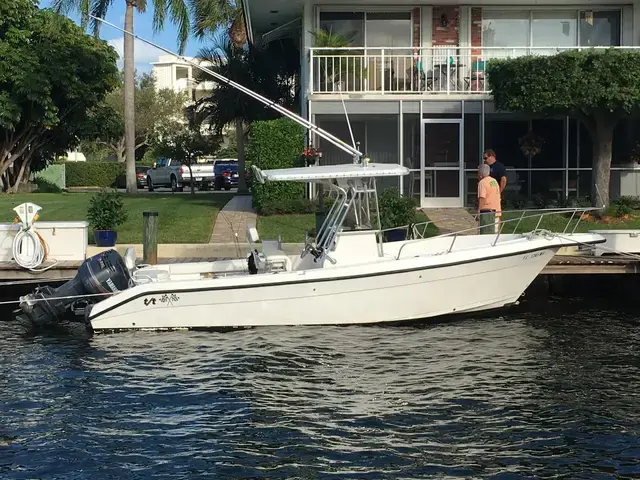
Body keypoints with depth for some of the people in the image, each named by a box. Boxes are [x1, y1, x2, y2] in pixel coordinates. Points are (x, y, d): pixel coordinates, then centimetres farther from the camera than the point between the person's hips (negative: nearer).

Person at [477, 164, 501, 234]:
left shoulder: (482, 182, -11)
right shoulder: (494, 181, 14)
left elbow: (482, 197, -19)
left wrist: (479, 209, -12)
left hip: (487, 210, -8)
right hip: (496, 210, 8)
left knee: (485, 232, -5)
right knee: (494, 232, 12)